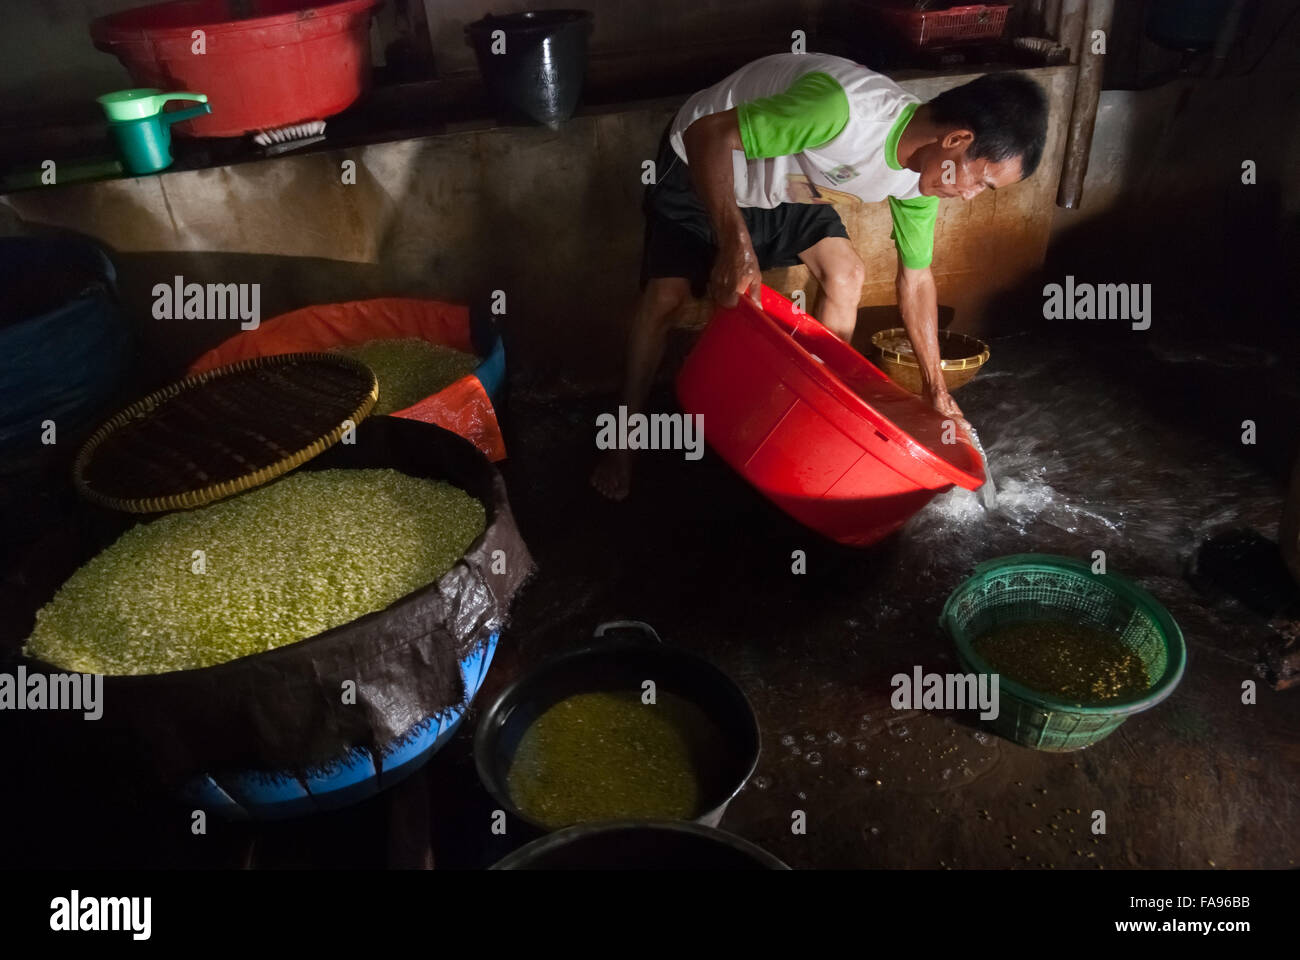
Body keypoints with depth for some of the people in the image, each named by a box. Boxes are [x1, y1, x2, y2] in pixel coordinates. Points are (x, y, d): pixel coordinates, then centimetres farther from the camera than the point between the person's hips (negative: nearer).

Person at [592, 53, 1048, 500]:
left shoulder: (923, 173, -15)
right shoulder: (845, 108, -41)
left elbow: (915, 278, -2)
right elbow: (707, 134, -37)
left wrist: (936, 390, 2)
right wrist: (735, 243, -47)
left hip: (782, 182, 6)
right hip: (702, 165, -6)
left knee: (845, 273, -7)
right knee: (666, 294, -17)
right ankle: (622, 440, 0)